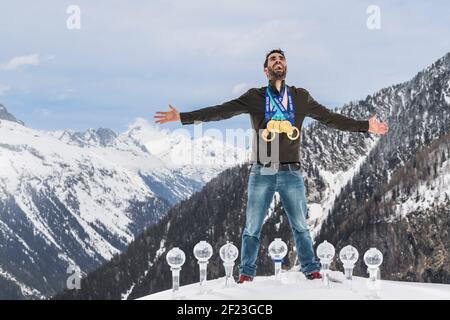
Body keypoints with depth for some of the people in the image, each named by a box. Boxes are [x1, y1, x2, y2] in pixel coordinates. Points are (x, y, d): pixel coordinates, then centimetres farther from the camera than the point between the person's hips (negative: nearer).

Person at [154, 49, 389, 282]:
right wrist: (183, 117, -10)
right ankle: (246, 272, 14)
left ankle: (311, 269, 15)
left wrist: (366, 126, 8)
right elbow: (220, 111, -2)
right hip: (261, 173, -1)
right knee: (252, 228, 3)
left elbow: (330, 118, 11)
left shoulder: (300, 97, 9)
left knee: (300, 226, 3)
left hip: (291, 174, 1)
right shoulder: (255, 97, 4)